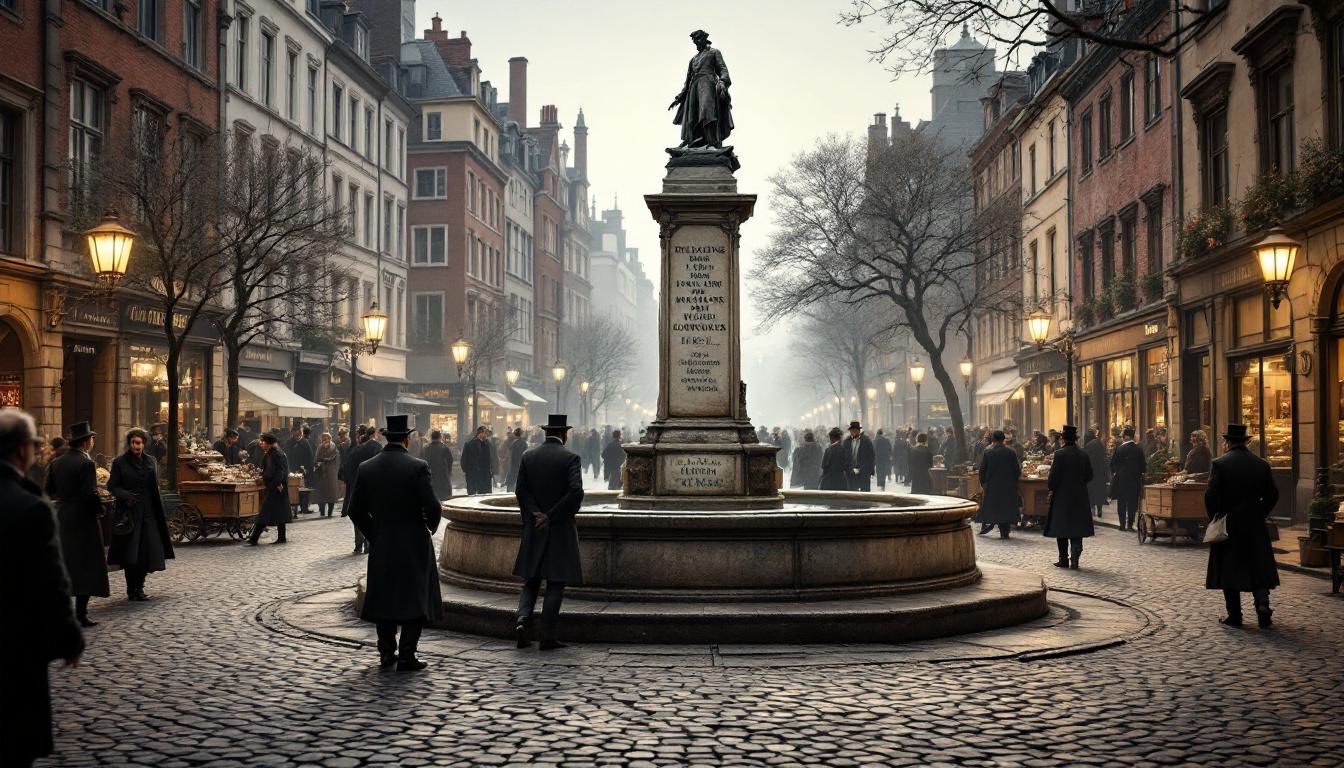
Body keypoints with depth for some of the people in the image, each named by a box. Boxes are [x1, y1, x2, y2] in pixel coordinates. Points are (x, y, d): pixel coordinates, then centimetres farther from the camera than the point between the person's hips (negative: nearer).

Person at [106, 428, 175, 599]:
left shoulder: (151, 461, 10)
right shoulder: (120, 462, -1)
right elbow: (111, 486, -1)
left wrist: (161, 512, 8)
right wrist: (126, 495, -18)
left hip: (148, 512, 3)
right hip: (129, 512, -3)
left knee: (147, 551, 1)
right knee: (130, 552, -4)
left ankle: (138, 588, 14)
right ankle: (132, 589, 7)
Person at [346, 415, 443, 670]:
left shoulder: (365, 468, -1)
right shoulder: (417, 467, -14)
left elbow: (356, 510, 2)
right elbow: (433, 508, -16)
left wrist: (374, 534, 15)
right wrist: (431, 525, 5)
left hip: (380, 546, 4)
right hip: (414, 545, -4)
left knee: (384, 598, 15)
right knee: (415, 599, 4)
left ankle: (387, 652, 19)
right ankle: (406, 657, 1)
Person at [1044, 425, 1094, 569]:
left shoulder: (1059, 454, -14)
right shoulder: (1083, 455, -1)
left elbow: (1054, 476, -13)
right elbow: (1089, 476, 6)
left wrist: (1051, 488, 4)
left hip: (1061, 496, -3)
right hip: (1079, 496, 3)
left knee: (1061, 526, 7)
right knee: (1077, 525, 7)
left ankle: (1064, 560, 11)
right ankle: (1075, 555, -10)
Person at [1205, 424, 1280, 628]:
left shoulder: (1219, 464, -10)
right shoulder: (1262, 465, 2)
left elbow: (1211, 495, -14)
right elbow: (1272, 495, 5)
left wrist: (1214, 518, 0)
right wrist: (1259, 515, 14)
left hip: (1227, 526, -3)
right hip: (1255, 526, 3)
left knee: (1229, 570, 5)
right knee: (1259, 569, 12)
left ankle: (1234, 616, 7)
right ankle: (1263, 605, -7)